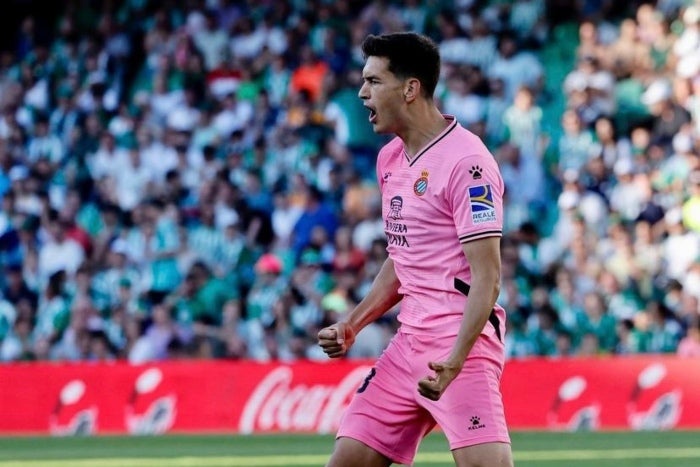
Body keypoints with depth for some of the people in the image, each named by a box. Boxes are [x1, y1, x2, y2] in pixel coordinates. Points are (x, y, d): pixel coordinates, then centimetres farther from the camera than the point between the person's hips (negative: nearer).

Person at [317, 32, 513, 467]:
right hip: (409, 340, 8)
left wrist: (455, 360, -28)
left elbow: (487, 277, -18)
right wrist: (353, 324, 14)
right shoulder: (390, 158, 14)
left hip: (461, 342, -8)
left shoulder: (465, 161, -13)